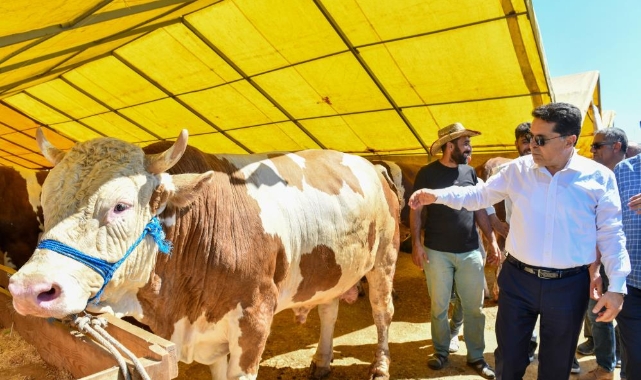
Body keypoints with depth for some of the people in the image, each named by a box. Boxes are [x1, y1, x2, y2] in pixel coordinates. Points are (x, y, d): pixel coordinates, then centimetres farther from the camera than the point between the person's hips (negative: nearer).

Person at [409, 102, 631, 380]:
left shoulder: (599, 177, -6)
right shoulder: (518, 169, -3)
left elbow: (610, 234, -2)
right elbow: (479, 195, 6)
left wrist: (616, 286, -5)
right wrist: (437, 195, -6)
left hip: (569, 286, 0)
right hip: (517, 279, 1)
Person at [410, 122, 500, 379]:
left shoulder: (470, 172, 9)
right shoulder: (427, 173, -3)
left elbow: (479, 209, 14)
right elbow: (416, 210, -3)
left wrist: (492, 239, 8)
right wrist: (416, 244, -11)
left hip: (470, 252, 4)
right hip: (437, 252, -3)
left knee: (474, 307, 9)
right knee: (439, 307, 8)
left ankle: (476, 357, 24)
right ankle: (441, 352, 26)